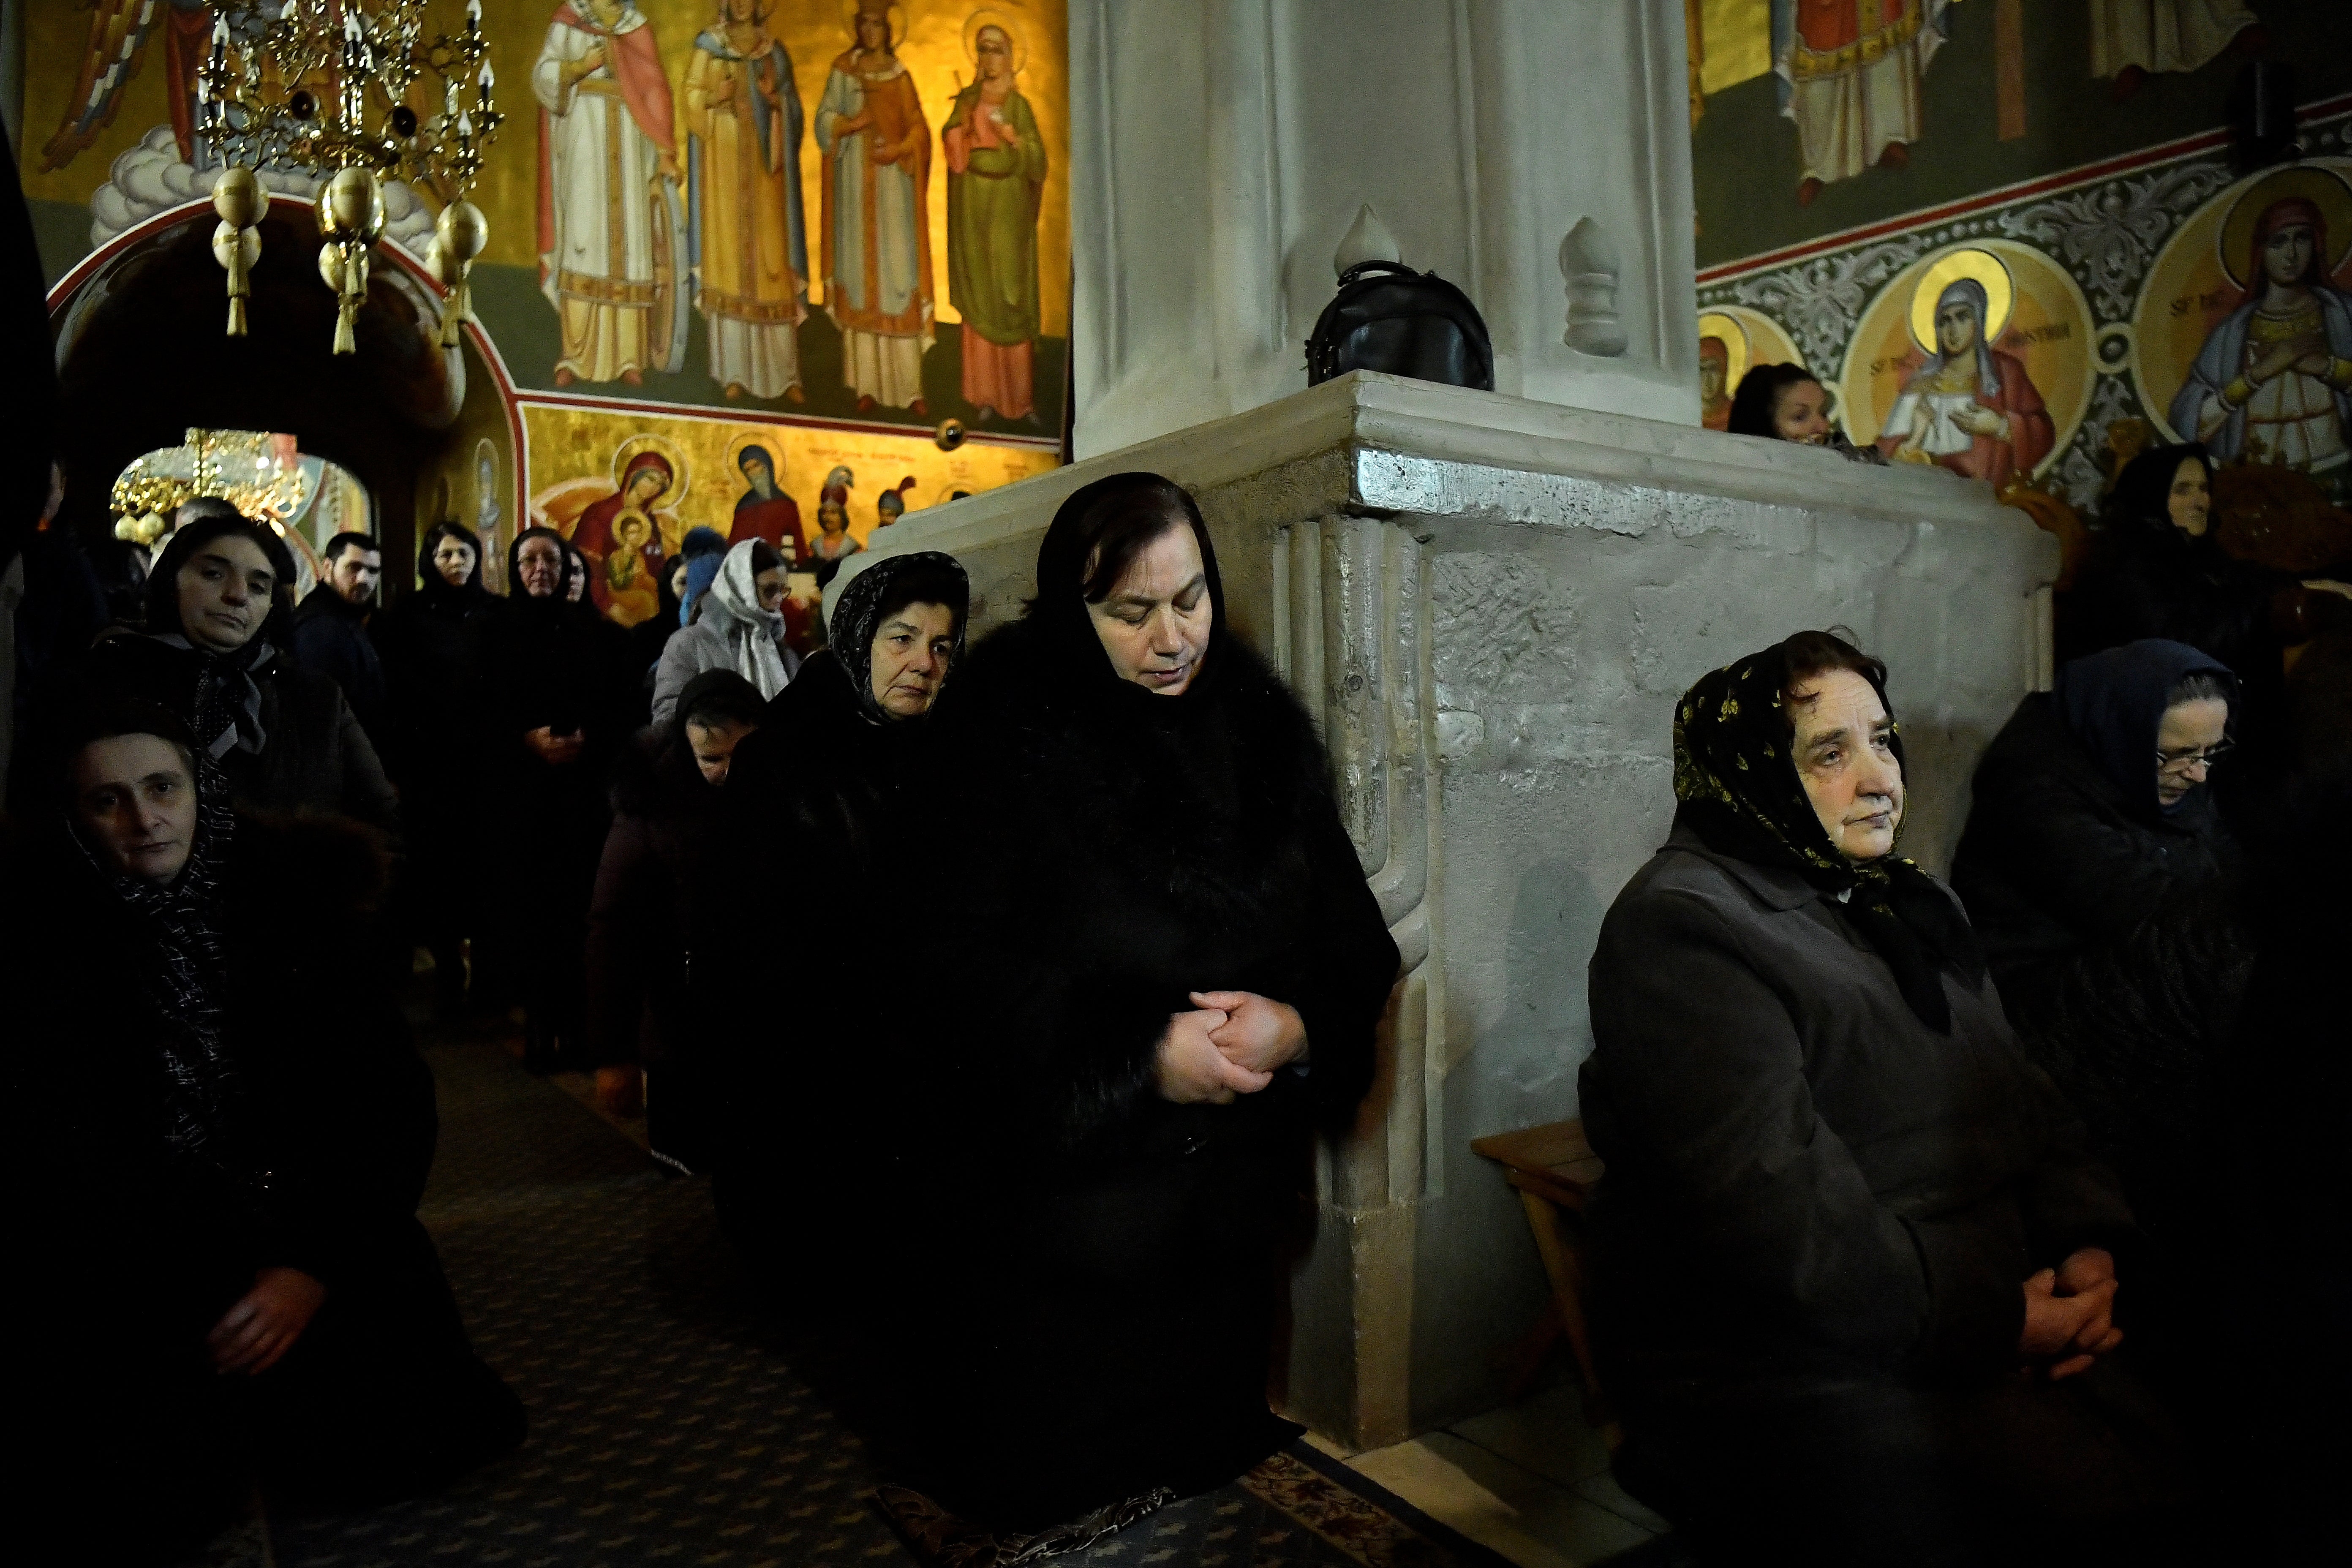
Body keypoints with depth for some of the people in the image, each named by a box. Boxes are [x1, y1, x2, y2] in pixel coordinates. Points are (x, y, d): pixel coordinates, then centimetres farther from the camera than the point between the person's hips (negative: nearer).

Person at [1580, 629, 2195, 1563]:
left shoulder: (1908, 905, 19)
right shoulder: (1682, 931, -12)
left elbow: (2023, 1102, 19)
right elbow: (1770, 1206, -19)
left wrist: (2091, 1242, 1)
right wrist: (1994, 1321, -14)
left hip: (2001, 1335, 8)